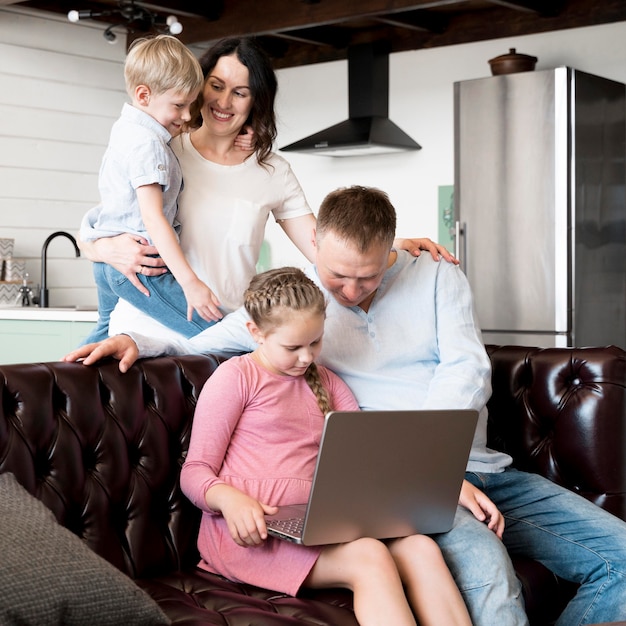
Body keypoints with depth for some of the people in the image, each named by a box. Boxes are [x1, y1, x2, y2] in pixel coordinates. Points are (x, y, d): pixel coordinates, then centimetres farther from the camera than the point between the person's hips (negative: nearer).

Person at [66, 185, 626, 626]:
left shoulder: (438, 280, 11)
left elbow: (467, 369, -1)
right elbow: (195, 344, 15)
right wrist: (138, 342, -5)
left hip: (477, 468, 4)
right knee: (485, 568, -37)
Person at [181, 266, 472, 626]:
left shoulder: (324, 382, 22)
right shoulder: (236, 377, 1)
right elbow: (194, 473, -2)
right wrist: (230, 500, -26)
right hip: (249, 531, -6)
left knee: (420, 549, -22)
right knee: (368, 557, -31)